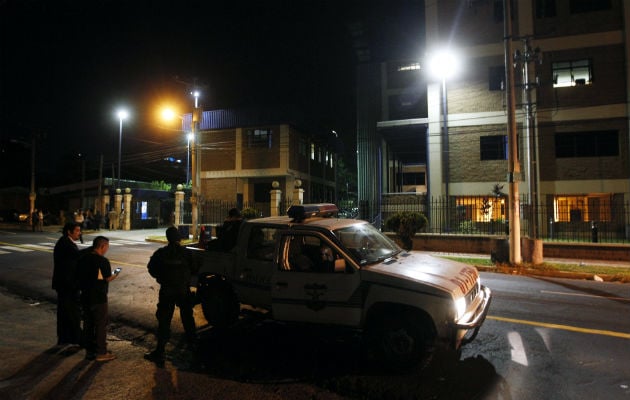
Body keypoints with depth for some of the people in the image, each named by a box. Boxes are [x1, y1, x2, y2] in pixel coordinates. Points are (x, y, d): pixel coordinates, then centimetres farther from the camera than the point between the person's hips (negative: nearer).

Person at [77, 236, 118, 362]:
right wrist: (114, 276, 4)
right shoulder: (103, 261, -18)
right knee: (101, 325, 4)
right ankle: (101, 353, 10)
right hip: (99, 298, -7)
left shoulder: (82, 259, 4)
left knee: (88, 324, 15)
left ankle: (89, 351, 24)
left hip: (85, 297, 7)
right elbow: (108, 279, -15)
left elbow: (78, 277, 10)